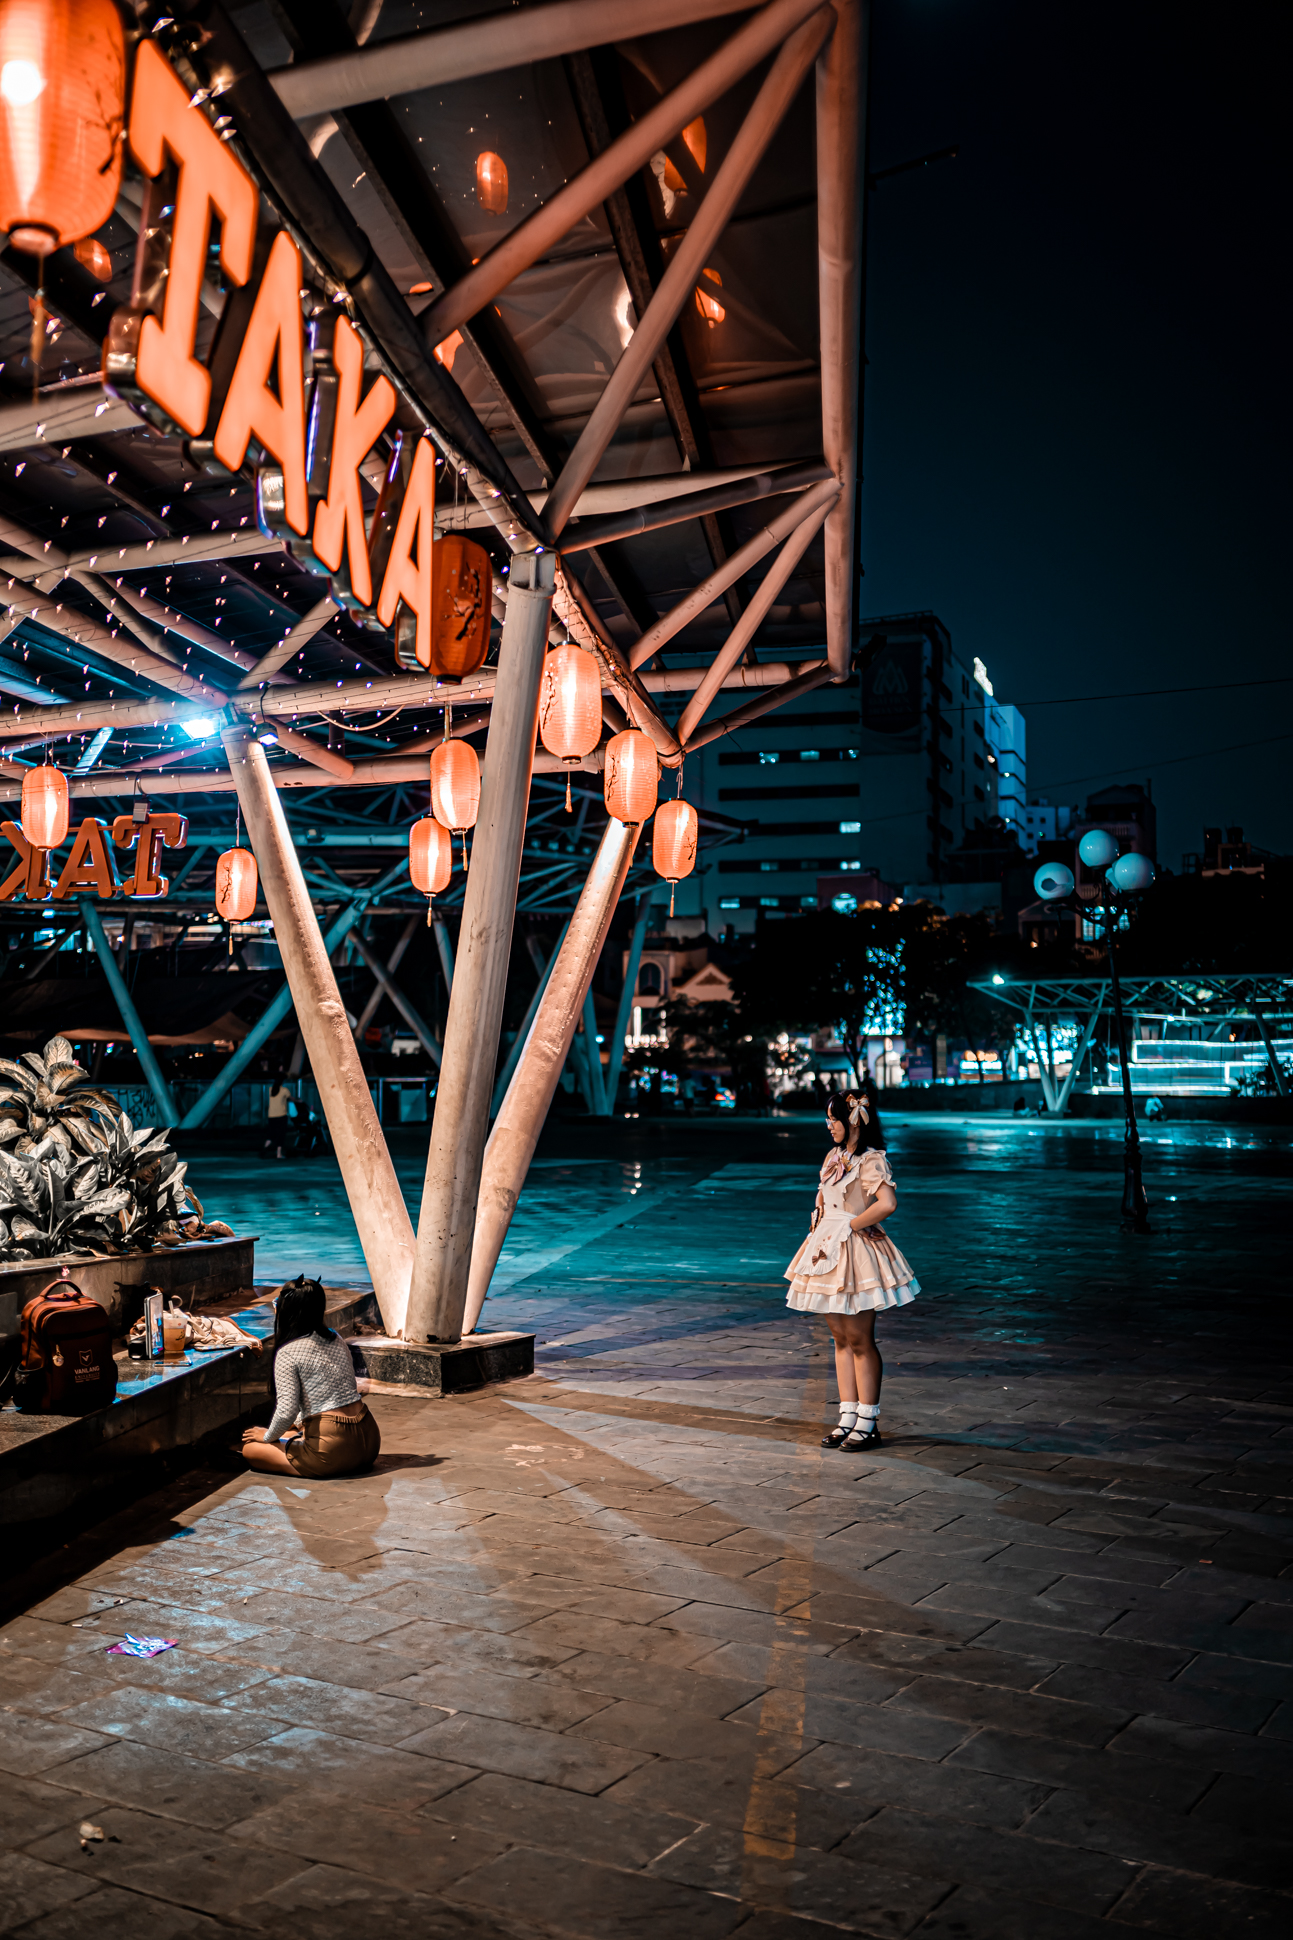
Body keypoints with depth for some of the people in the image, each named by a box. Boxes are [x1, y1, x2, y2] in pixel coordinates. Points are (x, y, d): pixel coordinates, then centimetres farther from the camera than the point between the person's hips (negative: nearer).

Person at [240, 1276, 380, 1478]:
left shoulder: (288, 1352, -12)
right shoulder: (336, 1339, 10)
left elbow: (286, 1412, -17)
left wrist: (268, 1436, 3)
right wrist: (299, 1422, 31)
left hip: (334, 1449, -8)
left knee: (250, 1448, 10)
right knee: (291, 1434, 35)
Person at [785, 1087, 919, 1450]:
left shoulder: (870, 1160, -14)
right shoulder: (834, 1157, 13)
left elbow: (887, 1204, -29)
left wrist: (850, 1226, -16)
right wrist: (822, 1237, 5)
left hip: (856, 1256, -8)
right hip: (828, 1253, 8)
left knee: (860, 1340, -1)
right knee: (841, 1339, 11)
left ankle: (867, 1423, 9)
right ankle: (848, 1418, 18)